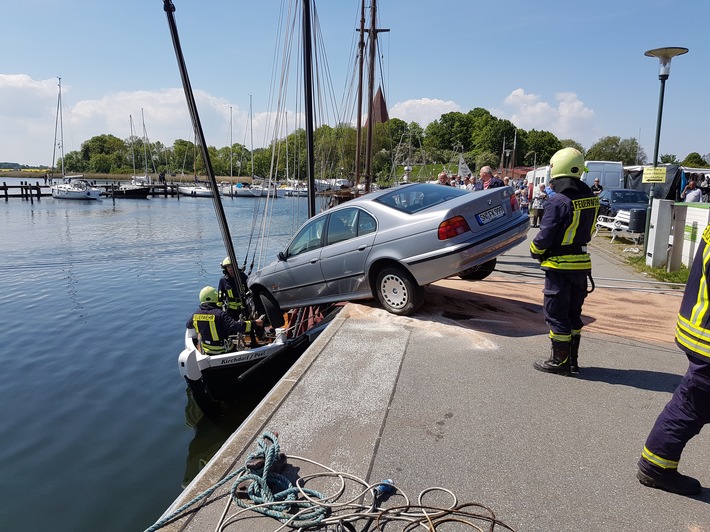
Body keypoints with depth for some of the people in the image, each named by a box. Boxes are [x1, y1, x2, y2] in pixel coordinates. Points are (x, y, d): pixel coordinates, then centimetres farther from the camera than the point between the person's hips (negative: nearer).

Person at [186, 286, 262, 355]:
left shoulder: (196, 314, -6)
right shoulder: (220, 314, -24)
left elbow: (188, 325, 15)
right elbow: (236, 326, -30)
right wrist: (255, 323, -22)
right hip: (221, 350, -5)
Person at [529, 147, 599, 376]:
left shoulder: (558, 202, -19)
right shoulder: (590, 198, 4)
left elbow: (545, 236, -17)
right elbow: (588, 230, 13)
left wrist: (535, 250, 0)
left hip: (560, 265, -7)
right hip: (582, 263, 8)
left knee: (556, 314, 4)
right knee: (573, 313, 16)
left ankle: (559, 361, 12)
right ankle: (572, 360, 25)